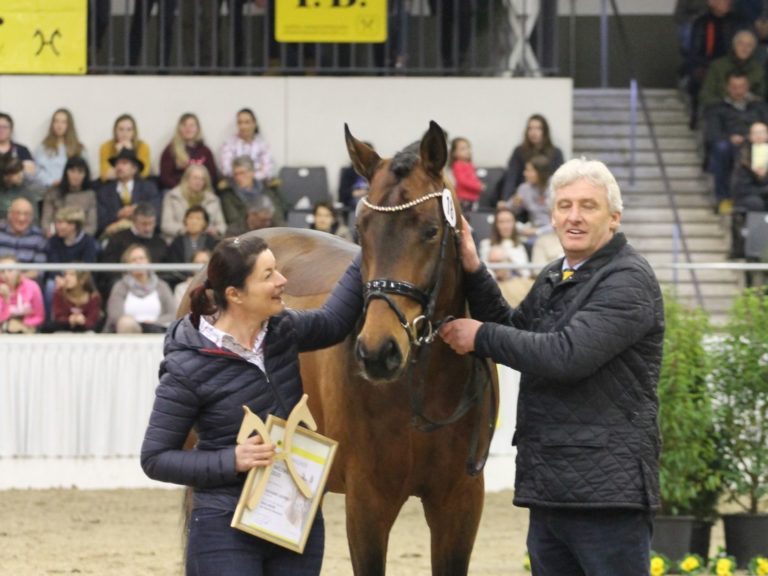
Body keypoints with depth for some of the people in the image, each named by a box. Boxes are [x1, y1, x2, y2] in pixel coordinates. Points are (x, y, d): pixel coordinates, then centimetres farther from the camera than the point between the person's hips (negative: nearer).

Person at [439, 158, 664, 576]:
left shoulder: (628, 281, -12)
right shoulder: (553, 279, 18)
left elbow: (567, 355, -21)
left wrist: (481, 336, -11)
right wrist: (474, 272, 9)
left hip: (607, 490, -9)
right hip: (548, 486, 9)